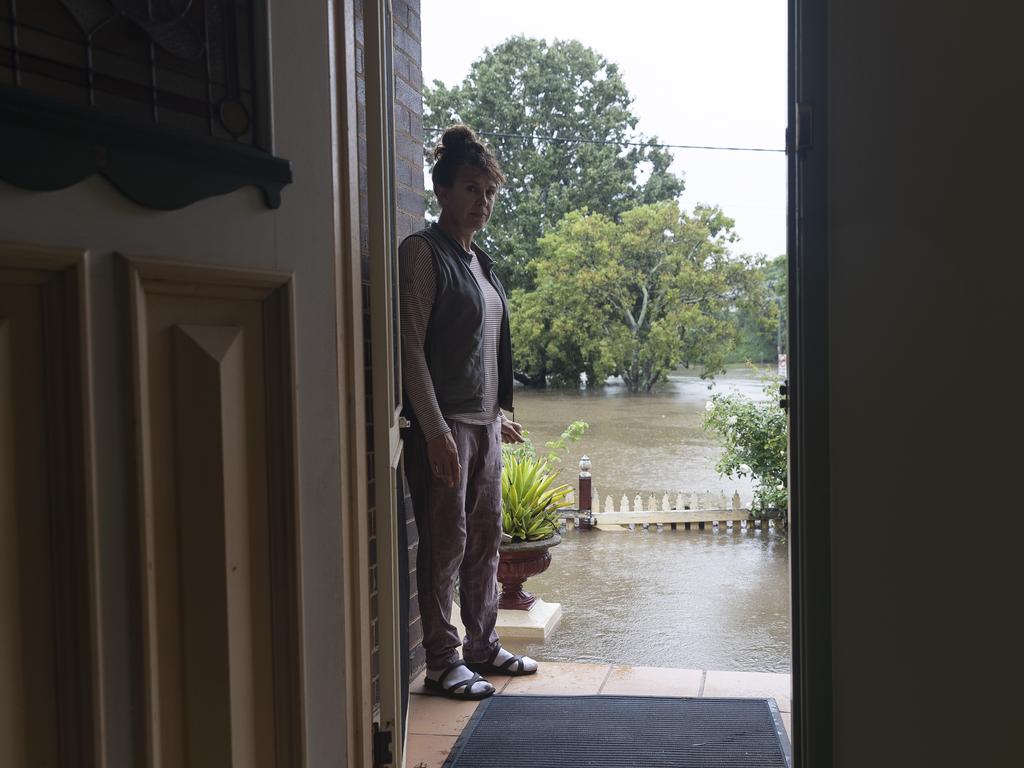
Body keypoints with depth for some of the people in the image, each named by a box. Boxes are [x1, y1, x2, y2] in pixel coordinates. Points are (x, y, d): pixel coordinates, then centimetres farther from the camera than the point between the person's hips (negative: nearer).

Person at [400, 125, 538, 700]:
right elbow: (411, 346, -16)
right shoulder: (424, 252, -9)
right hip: (444, 423, -8)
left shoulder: (479, 259, 16)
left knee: (487, 537, 14)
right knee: (446, 544, -1)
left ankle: (482, 646, 27)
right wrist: (435, 429, -20)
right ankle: (443, 663, 11)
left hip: (485, 421, 8)